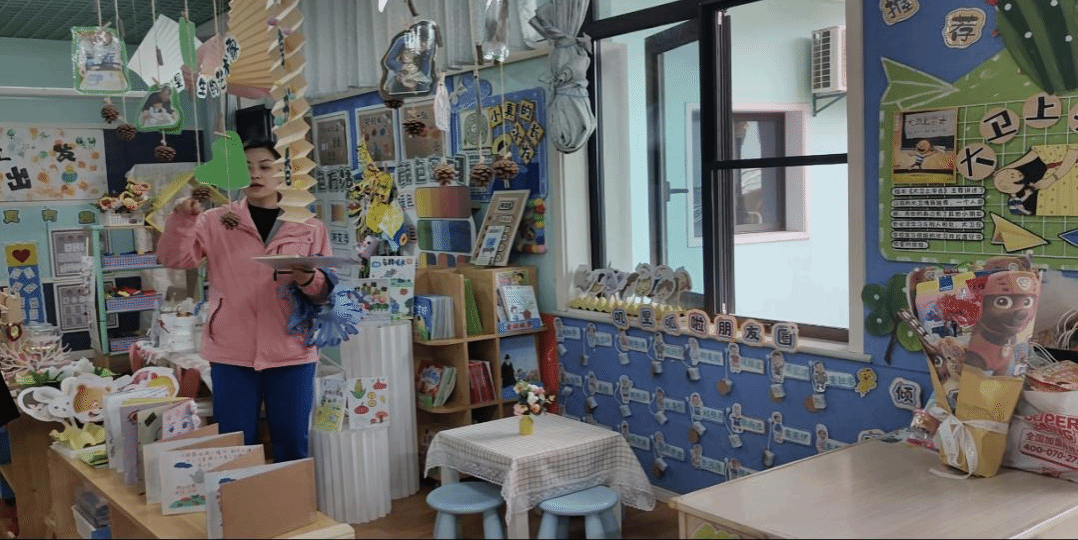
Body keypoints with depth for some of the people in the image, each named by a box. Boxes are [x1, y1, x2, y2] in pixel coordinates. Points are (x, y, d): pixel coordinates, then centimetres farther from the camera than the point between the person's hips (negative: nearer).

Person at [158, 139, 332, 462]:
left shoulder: (309, 227, 6)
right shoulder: (216, 222, 7)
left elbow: (328, 290, 4)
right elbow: (174, 259, -5)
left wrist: (309, 281, -18)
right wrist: (183, 219, -21)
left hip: (291, 352, 0)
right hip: (231, 353, 0)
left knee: (292, 446, 9)